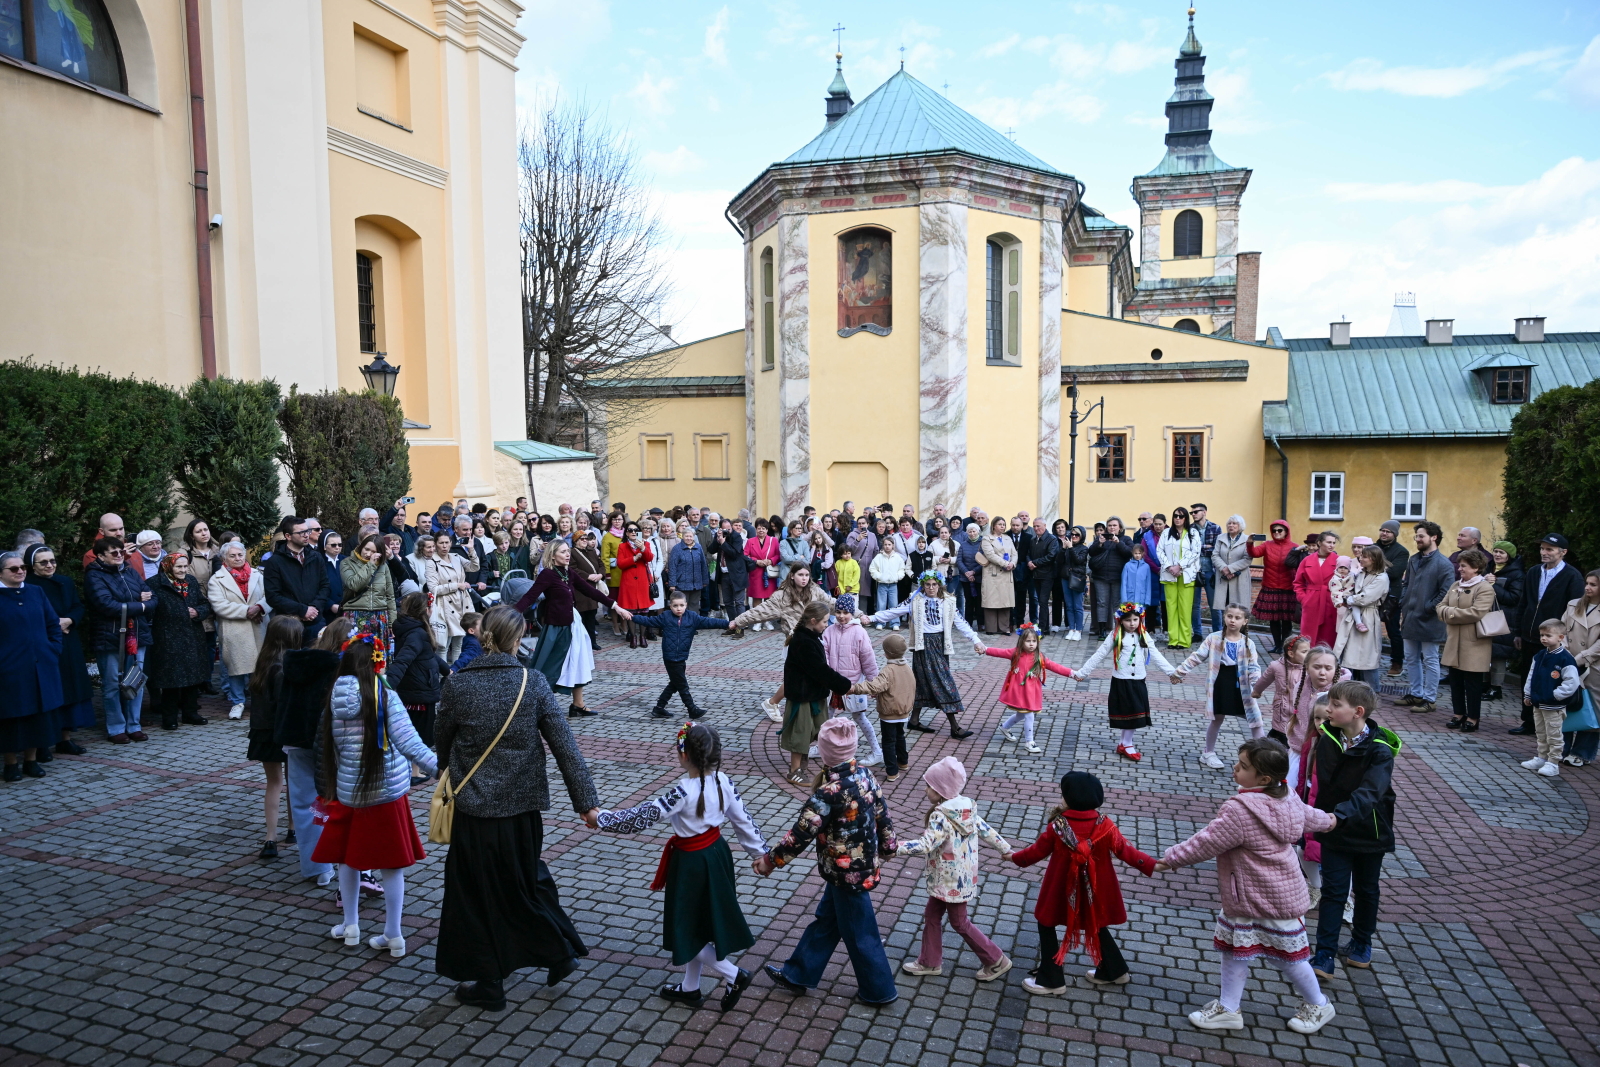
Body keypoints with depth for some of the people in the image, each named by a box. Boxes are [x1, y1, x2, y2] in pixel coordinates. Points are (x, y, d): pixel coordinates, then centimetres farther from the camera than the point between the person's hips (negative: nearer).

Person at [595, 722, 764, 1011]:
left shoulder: (682, 793, -27)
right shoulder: (723, 781, -9)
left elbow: (640, 818, -23)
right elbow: (743, 819, 0)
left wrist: (602, 818, -11)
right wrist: (759, 851, 12)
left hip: (691, 863, -8)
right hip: (716, 854, 8)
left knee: (687, 929, 11)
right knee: (699, 924, 21)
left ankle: (733, 975, 12)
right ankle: (690, 988, 36)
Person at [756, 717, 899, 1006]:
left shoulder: (831, 790, -29)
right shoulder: (865, 774, -6)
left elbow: (802, 832, -24)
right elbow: (883, 814, 5)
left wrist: (770, 860, -12)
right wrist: (887, 846, 21)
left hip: (846, 873, -8)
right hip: (865, 864, 9)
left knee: (858, 933, 12)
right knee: (825, 920, 21)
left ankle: (879, 990, 30)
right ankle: (798, 974, 36)